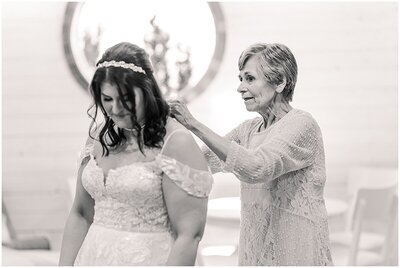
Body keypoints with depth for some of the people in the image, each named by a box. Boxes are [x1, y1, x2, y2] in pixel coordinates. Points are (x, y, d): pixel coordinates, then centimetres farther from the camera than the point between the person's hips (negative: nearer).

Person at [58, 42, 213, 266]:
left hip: (149, 259, -6)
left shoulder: (176, 143, -15)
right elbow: (80, 215, 11)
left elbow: (189, 236, -18)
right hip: (92, 257, 6)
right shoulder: (99, 136, 6)